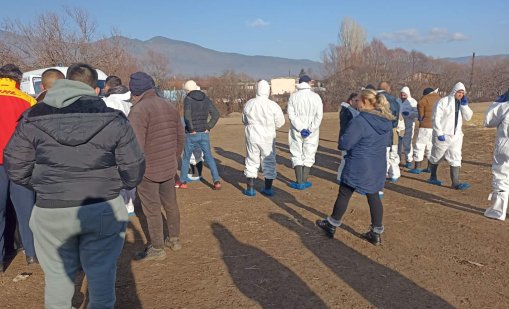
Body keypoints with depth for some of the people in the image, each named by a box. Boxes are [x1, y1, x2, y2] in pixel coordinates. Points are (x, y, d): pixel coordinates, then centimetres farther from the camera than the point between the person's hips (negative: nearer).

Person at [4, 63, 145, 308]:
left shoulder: (33, 118, -2)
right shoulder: (114, 119, -6)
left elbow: (16, 168, 0)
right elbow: (133, 170, -6)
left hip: (51, 212, 1)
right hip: (102, 210, -1)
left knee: (58, 273, 20)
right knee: (101, 271, 16)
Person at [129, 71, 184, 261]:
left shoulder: (139, 110, -17)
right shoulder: (170, 106, 7)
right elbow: (180, 137, 13)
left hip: (148, 169, -7)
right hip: (169, 167, 8)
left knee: (152, 209, 5)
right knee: (170, 204, 19)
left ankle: (157, 248, 16)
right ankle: (174, 239, 33)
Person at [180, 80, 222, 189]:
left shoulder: (188, 99, -9)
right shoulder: (206, 99, 5)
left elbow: (187, 116, -25)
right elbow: (216, 115, -1)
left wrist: (192, 129, -13)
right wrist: (208, 128, -1)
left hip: (192, 134, -3)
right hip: (204, 134, 3)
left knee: (186, 158, 14)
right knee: (209, 157, 9)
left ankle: (183, 181, 24)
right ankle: (217, 181, -3)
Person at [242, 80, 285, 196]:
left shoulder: (249, 104, -4)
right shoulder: (273, 105, -12)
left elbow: (244, 120, 9)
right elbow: (280, 122, -4)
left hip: (252, 137, 2)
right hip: (268, 138, -1)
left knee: (251, 161, 12)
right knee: (269, 162, 12)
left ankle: (250, 188, 14)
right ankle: (268, 188, 17)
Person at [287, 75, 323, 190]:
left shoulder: (293, 96, -2)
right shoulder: (316, 97, -2)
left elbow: (291, 115, -9)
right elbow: (319, 115, -9)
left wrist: (300, 128, -10)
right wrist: (310, 129, -9)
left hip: (296, 131, 0)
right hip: (312, 132, 0)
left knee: (297, 155, 8)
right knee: (309, 155, 10)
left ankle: (299, 182, 5)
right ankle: (304, 181, 11)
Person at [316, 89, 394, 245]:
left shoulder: (360, 121, -22)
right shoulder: (387, 121, 2)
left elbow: (344, 144, -19)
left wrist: (343, 139, 2)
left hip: (358, 167, -6)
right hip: (378, 167, 6)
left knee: (344, 195, 10)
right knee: (374, 197, 15)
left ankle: (332, 226, 26)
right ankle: (376, 233, 20)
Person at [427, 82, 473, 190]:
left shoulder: (462, 103, 9)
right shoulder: (443, 102, -10)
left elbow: (468, 117, 2)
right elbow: (436, 118, -14)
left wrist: (464, 105, -10)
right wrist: (439, 133, -19)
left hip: (456, 135, 6)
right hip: (443, 135, -5)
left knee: (456, 158, -1)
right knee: (436, 157, 10)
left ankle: (455, 183, -2)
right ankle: (433, 177, 28)